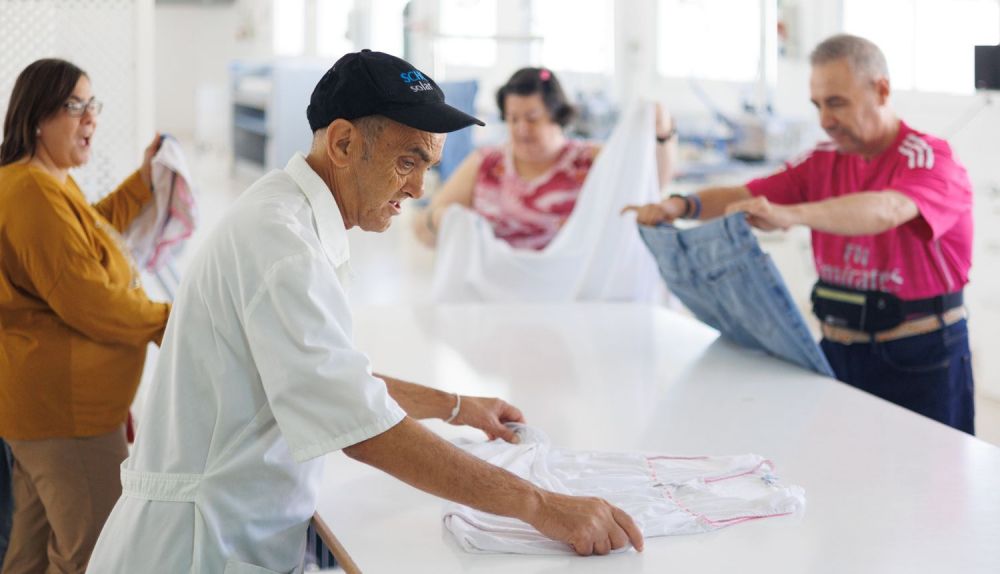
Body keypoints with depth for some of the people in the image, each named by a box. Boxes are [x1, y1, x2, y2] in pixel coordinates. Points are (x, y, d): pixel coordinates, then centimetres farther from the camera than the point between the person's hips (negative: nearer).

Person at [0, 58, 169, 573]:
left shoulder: (48, 183, 16)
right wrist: (169, 322, -13)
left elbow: (90, 232, 34)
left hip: (43, 402, 12)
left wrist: (143, 182, 26)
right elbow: (84, 298, -25)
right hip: (64, 406, -12)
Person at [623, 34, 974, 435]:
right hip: (838, 351, 5)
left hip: (918, 360, -5)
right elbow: (745, 197, 0)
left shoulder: (930, 159, -12)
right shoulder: (824, 163, 8)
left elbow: (884, 211, -33)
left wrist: (792, 215, -48)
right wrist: (681, 206, -21)